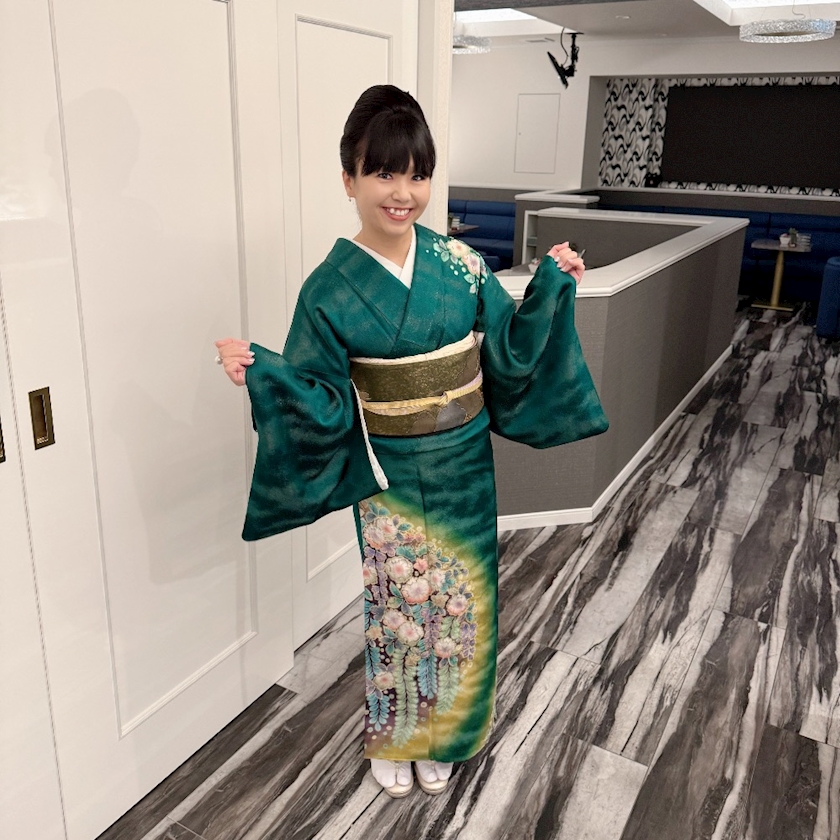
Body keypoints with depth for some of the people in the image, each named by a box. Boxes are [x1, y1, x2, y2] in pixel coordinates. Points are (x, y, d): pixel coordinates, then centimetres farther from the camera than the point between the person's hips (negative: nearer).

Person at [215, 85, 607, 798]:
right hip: (393, 484, -3)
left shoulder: (458, 263, -5)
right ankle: (390, 739, 44)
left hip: (466, 472, 3)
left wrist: (550, 285, -5)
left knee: (459, 606, 17)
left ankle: (441, 739, 44)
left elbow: (509, 351, 2)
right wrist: (265, 373, -30)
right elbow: (323, 404, -13)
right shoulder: (331, 288, -13)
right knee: (396, 607, 14)